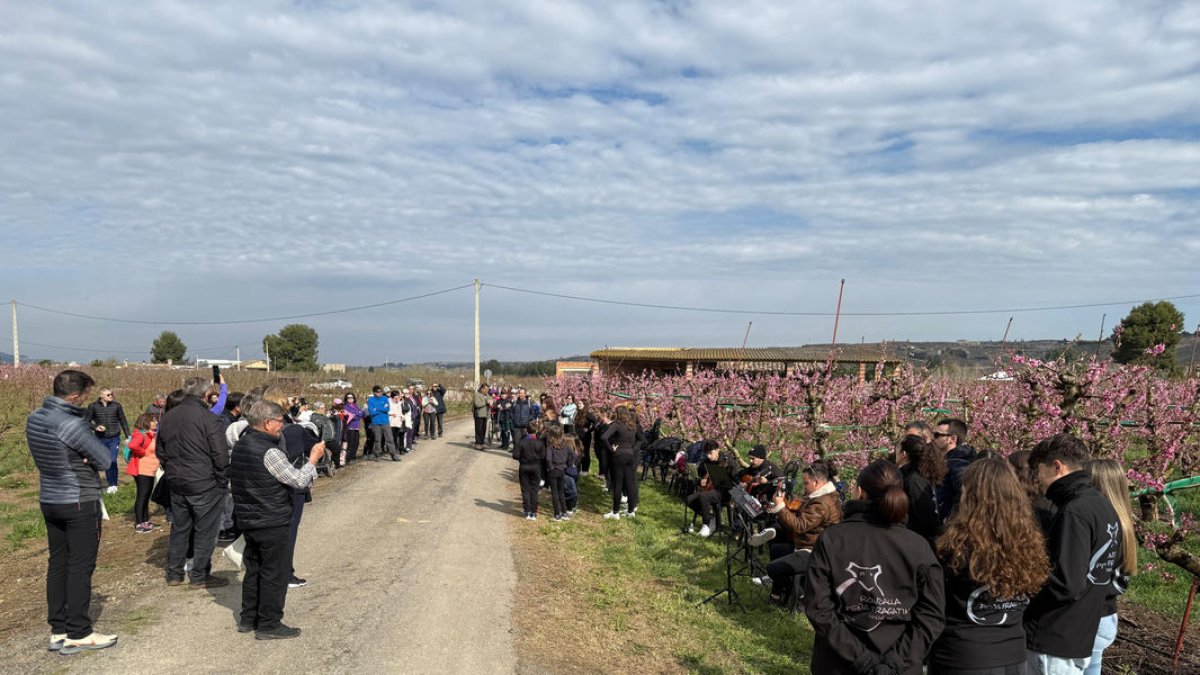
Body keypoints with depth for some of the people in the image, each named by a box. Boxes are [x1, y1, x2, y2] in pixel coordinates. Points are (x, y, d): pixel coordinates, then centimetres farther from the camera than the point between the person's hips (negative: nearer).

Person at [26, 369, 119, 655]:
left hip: (49, 501, 8)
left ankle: (58, 630, 22)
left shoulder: (34, 419, 3)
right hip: (80, 504, -8)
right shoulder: (73, 425, -24)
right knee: (80, 567, 1)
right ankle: (78, 634, 9)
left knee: (57, 564, 14)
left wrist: (79, 459, -6)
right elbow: (105, 458, -17)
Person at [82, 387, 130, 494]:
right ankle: (110, 484, 19)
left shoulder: (117, 405, 1)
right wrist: (95, 427, -15)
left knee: (113, 461, -9)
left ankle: (113, 485, 4)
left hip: (114, 438, -1)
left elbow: (123, 421, 8)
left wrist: (128, 436, 8)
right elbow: (86, 421, 3)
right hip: (101, 439, 1)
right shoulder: (93, 407, -1)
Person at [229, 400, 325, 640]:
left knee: (254, 568, 20)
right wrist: (313, 460, -6)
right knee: (275, 574, 2)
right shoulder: (269, 452, -22)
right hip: (273, 523, -9)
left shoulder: (241, 446, 6)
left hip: (247, 519, 9)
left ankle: (248, 618, 30)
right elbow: (299, 481, -21)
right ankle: (268, 625, 10)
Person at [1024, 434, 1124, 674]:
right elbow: (1116, 562, 19)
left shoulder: (1074, 513, -20)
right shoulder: (1104, 506, 9)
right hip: (1081, 638, 9)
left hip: (1052, 641, -9)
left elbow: (1067, 584, -24)